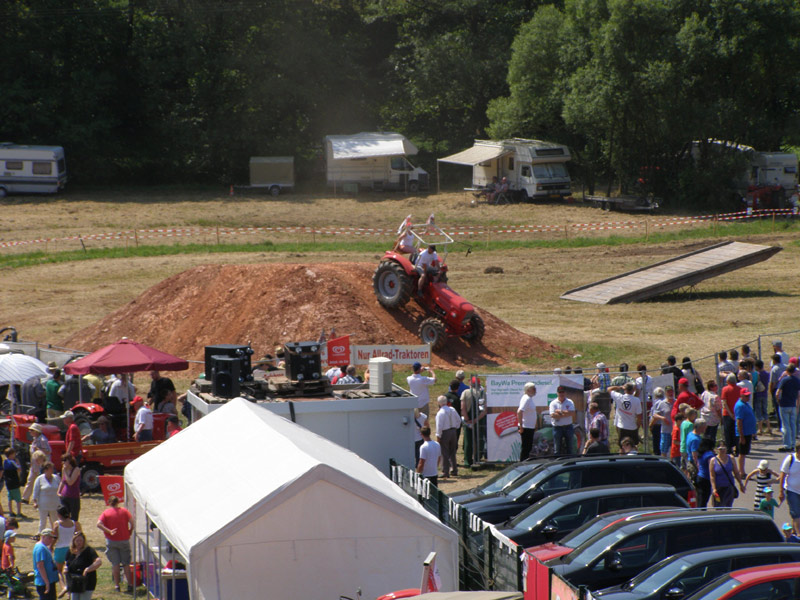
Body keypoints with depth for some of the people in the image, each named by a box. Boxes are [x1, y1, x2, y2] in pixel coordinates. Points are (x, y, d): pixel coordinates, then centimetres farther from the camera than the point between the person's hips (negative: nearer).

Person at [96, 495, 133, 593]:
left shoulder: (106, 512, -1)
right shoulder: (124, 510, 0)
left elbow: (99, 524, -15)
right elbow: (132, 522, -10)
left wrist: (109, 531, -15)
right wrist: (130, 532, 2)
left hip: (112, 541, 0)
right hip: (124, 540, 0)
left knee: (115, 563, 5)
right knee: (126, 563, 7)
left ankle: (117, 585, 4)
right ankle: (130, 584, 4)